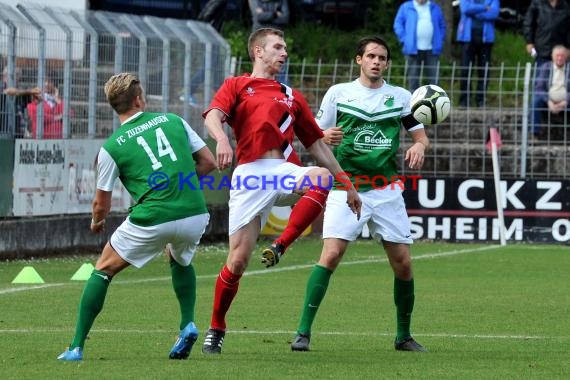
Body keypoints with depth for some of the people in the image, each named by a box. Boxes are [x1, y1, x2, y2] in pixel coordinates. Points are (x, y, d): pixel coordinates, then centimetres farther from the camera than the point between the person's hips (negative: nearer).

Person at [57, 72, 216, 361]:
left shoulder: (111, 147, 3)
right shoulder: (173, 121, 10)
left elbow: (101, 203, 11)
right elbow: (208, 162, 14)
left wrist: (96, 222, 33)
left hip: (153, 220, -3)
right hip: (195, 215, 3)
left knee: (103, 270, 15)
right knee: (180, 261, 36)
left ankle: (76, 347, 10)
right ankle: (187, 324, 17)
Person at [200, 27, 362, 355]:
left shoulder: (292, 97, 27)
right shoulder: (236, 86, 15)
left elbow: (317, 144, 29)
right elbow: (214, 115, -5)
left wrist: (347, 185, 24)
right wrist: (222, 138, -29)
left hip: (286, 173, 3)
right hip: (251, 175, -3)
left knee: (322, 177, -34)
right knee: (238, 260, -8)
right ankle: (216, 330, 13)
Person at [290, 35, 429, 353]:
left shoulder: (401, 97, 8)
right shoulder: (338, 93, 4)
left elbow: (421, 136, 11)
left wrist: (419, 146, -13)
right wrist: (326, 138, -18)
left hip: (387, 190, 2)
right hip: (346, 188, -2)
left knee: (403, 262, 0)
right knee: (331, 255, -18)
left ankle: (404, 335, 17)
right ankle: (304, 332, -15)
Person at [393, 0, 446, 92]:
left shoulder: (435, 8, 15)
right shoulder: (406, 7, 8)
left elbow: (442, 26, 19)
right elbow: (398, 24, 6)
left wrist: (440, 42, 6)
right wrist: (404, 40, -6)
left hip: (432, 50, 2)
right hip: (413, 49, -2)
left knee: (433, 79, -4)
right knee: (413, 78, -2)